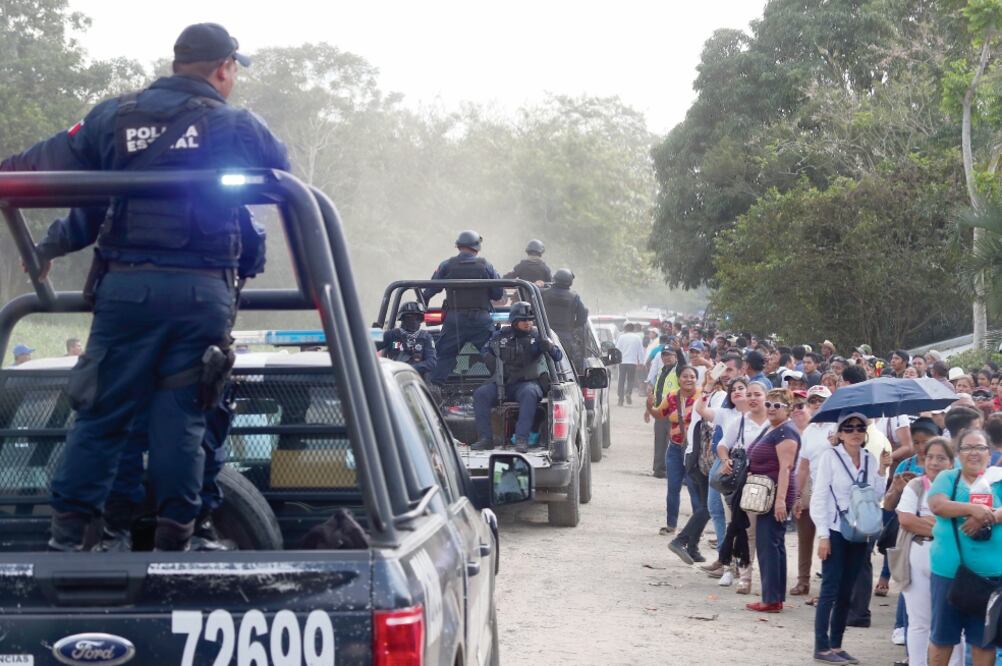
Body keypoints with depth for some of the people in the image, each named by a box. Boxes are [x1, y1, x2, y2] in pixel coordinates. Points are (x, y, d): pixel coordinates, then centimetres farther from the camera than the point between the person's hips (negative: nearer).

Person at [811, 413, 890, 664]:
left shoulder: (870, 459, 7)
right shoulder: (830, 457, -6)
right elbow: (819, 497, -8)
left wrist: (882, 471, -5)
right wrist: (823, 535, -13)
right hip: (835, 532, -5)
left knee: (846, 591, 8)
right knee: (830, 589, -4)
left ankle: (836, 645, 15)